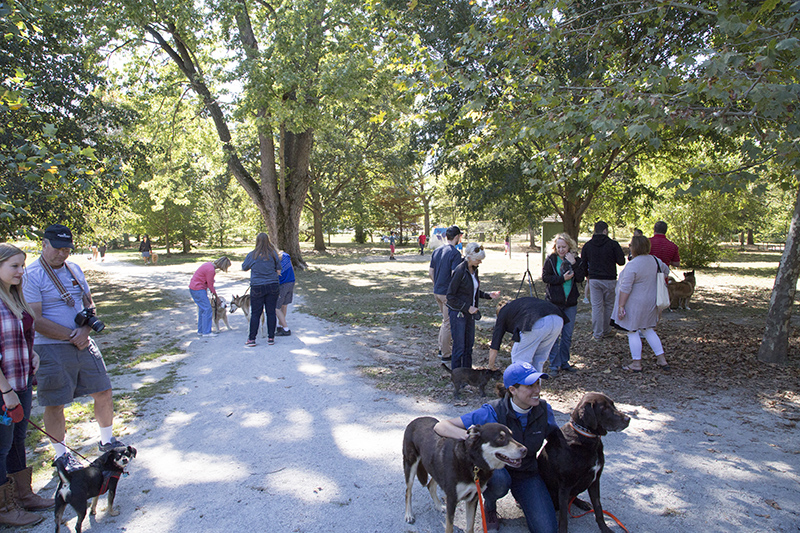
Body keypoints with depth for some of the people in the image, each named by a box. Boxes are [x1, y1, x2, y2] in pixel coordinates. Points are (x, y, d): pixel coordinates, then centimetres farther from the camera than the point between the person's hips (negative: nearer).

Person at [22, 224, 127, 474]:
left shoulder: (74, 269, 10)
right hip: (51, 348, -6)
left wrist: (86, 329, -6)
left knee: (104, 393, 9)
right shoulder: (31, 275, -11)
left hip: (84, 343, 6)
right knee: (55, 404, 5)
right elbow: (36, 320, -16)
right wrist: (72, 336, -15)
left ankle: (107, 441, 29)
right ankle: (61, 455, 24)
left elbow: (89, 303, 13)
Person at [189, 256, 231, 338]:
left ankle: (200, 331, 21)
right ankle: (206, 332, -5)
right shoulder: (211, 270, -22)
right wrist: (215, 293, 0)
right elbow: (210, 285, -14)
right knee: (207, 309, -8)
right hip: (198, 289, -10)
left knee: (202, 309, 15)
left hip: (193, 288, 10)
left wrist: (213, 291, 9)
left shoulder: (210, 264, 9)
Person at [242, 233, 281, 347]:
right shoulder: (273, 254, -1)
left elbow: (244, 267, 10)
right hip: (273, 286, 2)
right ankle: (271, 337, 12)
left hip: (257, 287, -1)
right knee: (271, 312, 7)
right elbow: (278, 271, 7)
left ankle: (252, 339, 6)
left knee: (255, 313, 4)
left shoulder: (252, 255, -5)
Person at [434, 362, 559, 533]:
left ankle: (521, 498, 17)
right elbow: (441, 426, -29)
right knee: (499, 480, -39)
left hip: (527, 473, 3)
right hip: (496, 468, -3)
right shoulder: (492, 412, -26)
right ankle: (490, 506, -2)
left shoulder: (544, 410, -14)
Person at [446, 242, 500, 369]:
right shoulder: (460, 271, -20)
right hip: (458, 312, -8)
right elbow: (450, 296, -17)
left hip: (469, 312, 8)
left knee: (469, 344, 14)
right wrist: (467, 307, -19)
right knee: (459, 346, -1)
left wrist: (488, 295, 3)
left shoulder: (474, 270, 5)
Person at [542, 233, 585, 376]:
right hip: (554, 303, -2)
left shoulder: (577, 261, 5)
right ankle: (554, 365, 6)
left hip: (571, 303, 3)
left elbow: (580, 278, -7)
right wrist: (562, 278, -16)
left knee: (567, 336, 9)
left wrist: (573, 264, -16)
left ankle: (564, 363, 23)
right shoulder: (551, 259, 0)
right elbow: (545, 277, -7)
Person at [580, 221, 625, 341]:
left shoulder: (587, 245, 2)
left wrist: (588, 275, 23)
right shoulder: (613, 244, -9)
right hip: (609, 280, -2)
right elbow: (621, 262, -5)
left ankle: (597, 334, 4)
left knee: (596, 306, 4)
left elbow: (583, 263, 8)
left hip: (594, 280, 2)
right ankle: (606, 331, 22)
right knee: (608, 306, 13)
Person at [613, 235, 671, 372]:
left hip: (635, 303, -8)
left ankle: (636, 364, 11)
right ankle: (662, 360, 20)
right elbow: (666, 270, 22)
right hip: (650, 303, 8)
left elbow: (625, 288, -22)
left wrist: (621, 306, -17)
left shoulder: (632, 265, -21)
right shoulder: (655, 260, 2)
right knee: (648, 330, 19)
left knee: (632, 332, 4)